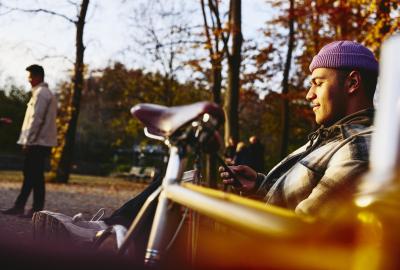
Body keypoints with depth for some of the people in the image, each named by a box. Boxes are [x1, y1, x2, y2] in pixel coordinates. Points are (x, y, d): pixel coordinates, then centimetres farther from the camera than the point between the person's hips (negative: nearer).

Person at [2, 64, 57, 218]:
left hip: (37, 142, -10)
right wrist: (27, 140, 20)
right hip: (40, 141, 10)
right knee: (30, 175, 11)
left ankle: (37, 209, 0)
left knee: (35, 176, -5)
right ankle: (19, 206, 17)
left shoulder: (40, 93, -12)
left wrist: (28, 141, -16)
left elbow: (36, 119, -18)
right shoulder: (45, 93, 19)